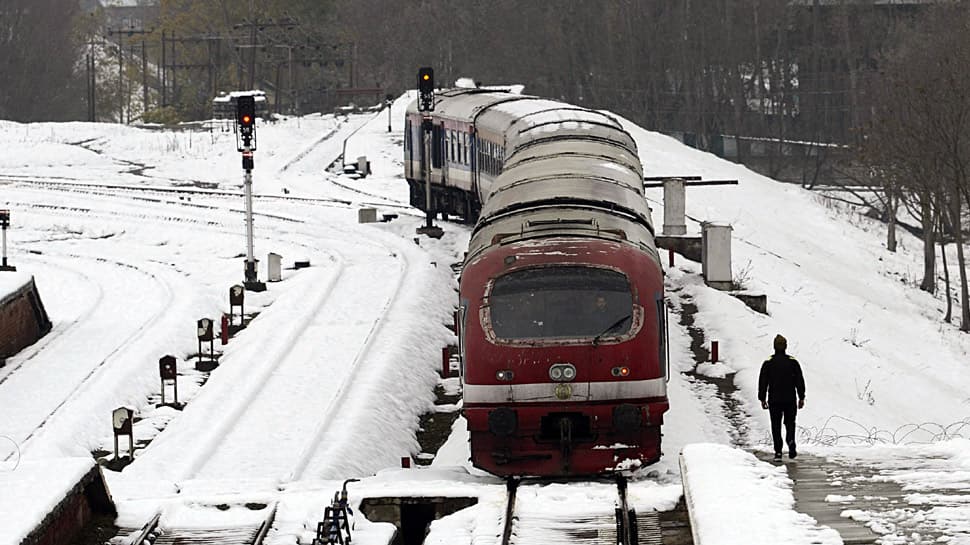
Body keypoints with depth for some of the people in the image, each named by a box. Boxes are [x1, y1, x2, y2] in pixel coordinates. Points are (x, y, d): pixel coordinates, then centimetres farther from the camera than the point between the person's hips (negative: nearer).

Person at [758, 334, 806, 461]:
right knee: (790, 423, 12)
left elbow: (762, 382, 0)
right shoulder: (793, 362, -1)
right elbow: (800, 381, 1)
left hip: (774, 400, -1)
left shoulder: (768, 363, -2)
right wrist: (801, 397, 7)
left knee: (776, 426, 6)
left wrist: (762, 399, 6)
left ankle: (778, 451, 1)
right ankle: (791, 441, -16)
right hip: (790, 400, 1)